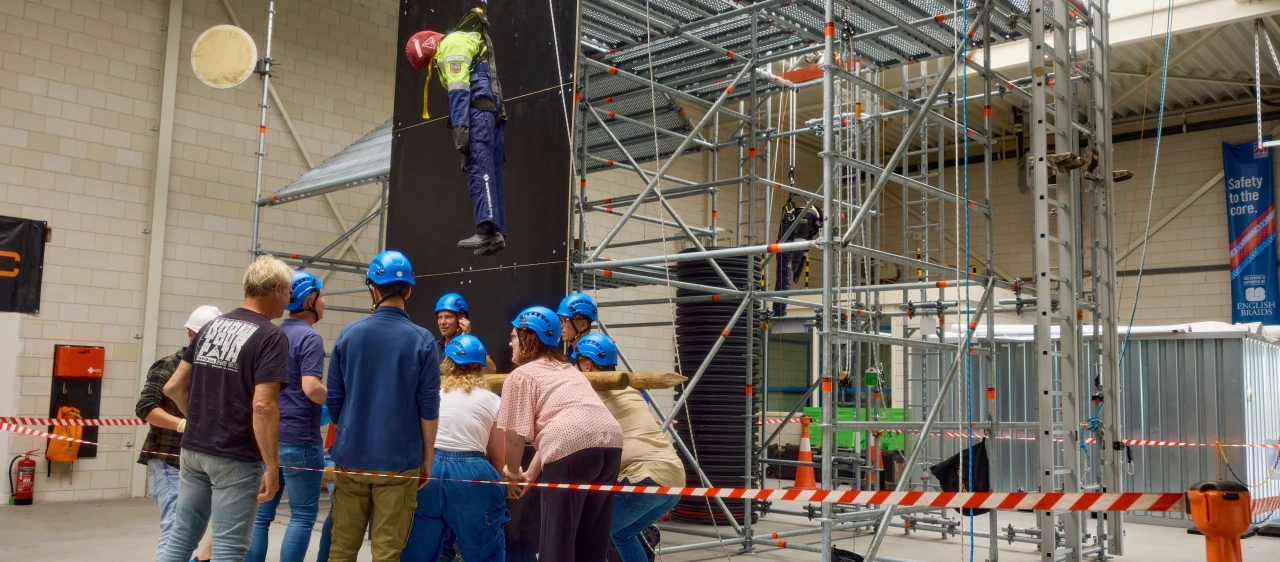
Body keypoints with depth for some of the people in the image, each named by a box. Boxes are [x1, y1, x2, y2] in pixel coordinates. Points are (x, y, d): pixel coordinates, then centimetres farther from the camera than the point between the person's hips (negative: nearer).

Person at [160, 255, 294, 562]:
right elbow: (262, 405, -22)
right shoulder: (270, 337, -14)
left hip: (193, 448, 7)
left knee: (182, 534, 17)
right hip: (236, 457, -7)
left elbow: (173, 387, 10)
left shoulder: (211, 326, 9)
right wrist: (272, 466, -19)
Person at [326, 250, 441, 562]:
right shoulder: (422, 341, -7)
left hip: (351, 458, 3)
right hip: (398, 461, -2)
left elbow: (334, 399, 5)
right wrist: (427, 459, 5)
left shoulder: (349, 334, 0)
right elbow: (428, 409, -7)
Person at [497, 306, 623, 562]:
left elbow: (515, 436, 4)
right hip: (610, 442, 7)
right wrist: (531, 474, 29)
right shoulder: (567, 368, 31)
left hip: (572, 448, -7)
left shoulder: (520, 375, 9)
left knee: (557, 534, 4)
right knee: (592, 535, 16)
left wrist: (513, 472, 22)